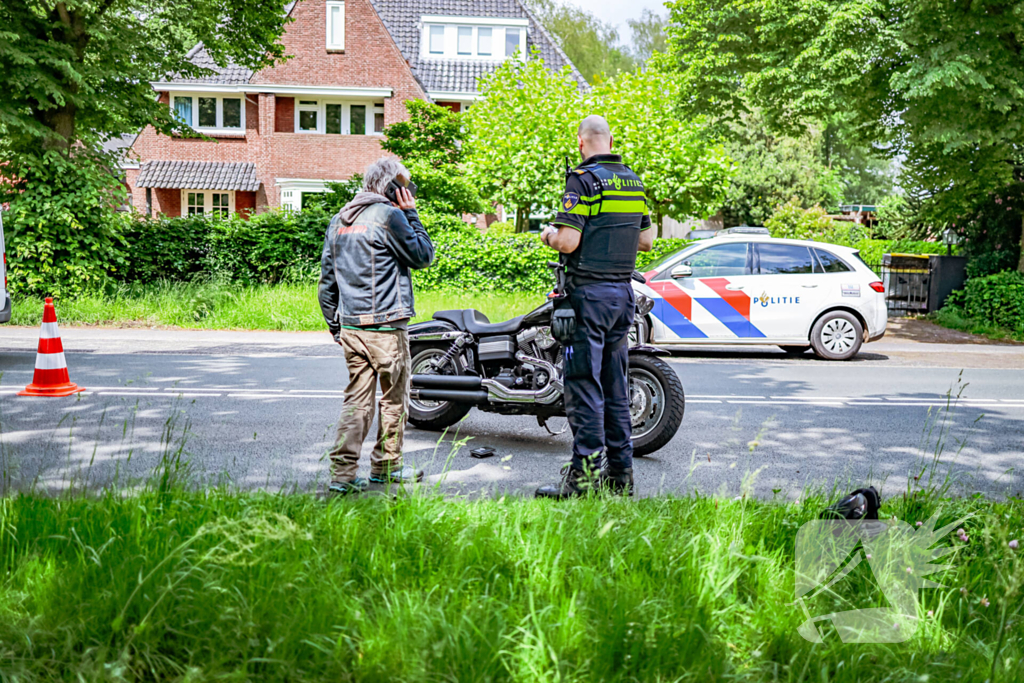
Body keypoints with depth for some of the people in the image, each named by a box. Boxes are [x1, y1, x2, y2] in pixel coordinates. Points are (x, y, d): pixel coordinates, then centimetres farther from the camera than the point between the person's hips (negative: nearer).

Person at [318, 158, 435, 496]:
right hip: (385, 325, -7)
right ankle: (386, 466, 17)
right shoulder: (388, 215, -9)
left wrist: (335, 326, 21)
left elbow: (327, 281, 16)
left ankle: (342, 473, 2)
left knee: (357, 399, 7)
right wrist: (411, 215, 2)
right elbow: (423, 255, -3)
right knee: (394, 398, 8)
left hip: (350, 326, 7)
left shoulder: (339, 220, 15)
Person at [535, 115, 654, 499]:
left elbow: (568, 242, -18)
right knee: (615, 385, 11)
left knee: (584, 384, -5)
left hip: (589, 293, -7)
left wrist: (548, 235, 3)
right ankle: (620, 474, 16)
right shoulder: (635, 181, 12)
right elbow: (646, 241, 16)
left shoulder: (584, 179, -11)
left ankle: (585, 475, -4)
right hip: (623, 291, 7)